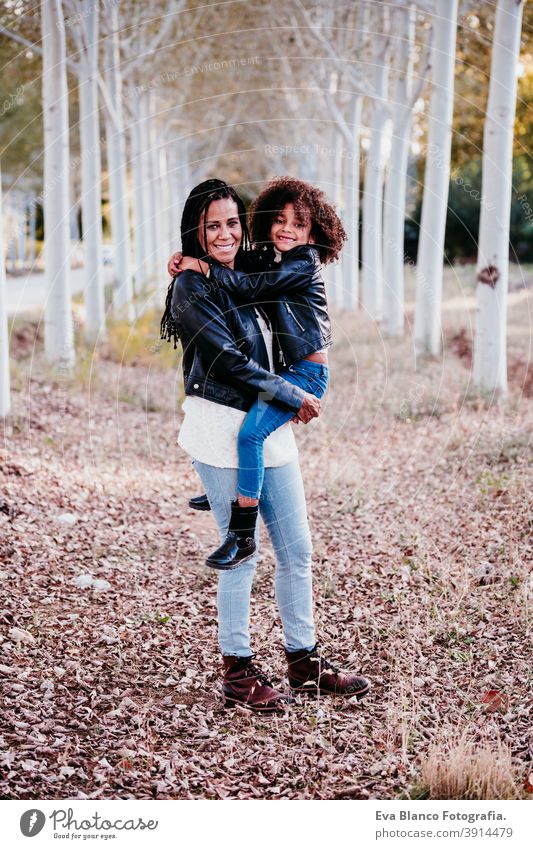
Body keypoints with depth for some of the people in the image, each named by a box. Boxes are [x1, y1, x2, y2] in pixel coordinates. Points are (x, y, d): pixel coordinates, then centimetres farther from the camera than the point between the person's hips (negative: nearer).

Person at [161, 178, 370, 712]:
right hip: (222, 428, -7)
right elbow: (231, 362, -15)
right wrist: (294, 398, -9)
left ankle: (305, 663, 22)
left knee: (297, 551, 10)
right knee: (241, 556, -1)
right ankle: (237, 673, 12)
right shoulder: (192, 289, -11)